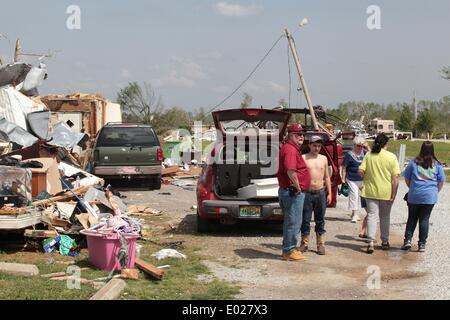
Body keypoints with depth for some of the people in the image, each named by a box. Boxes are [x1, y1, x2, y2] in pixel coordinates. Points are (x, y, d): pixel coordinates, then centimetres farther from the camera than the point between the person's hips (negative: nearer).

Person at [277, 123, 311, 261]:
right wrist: (297, 187, -20)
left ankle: (289, 249, 25)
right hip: (293, 192, -11)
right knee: (293, 222, -4)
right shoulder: (290, 149, -17)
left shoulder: (291, 148, 17)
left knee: (290, 222, 17)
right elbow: (291, 171, -30)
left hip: (287, 191, 11)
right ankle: (289, 251, 1)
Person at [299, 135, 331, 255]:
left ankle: (321, 244, 12)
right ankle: (304, 243, 13)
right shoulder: (303, 158, 0)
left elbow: (327, 177, 14)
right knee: (305, 220, 3)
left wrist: (329, 193, 9)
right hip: (307, 193, -2)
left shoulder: (324, 158, 10)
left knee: (320, 220, 6)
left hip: (320, 193, 2)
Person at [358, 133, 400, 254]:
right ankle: (385, 242, 27)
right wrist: (393, 194, -6)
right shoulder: (391, 157, -7)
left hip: (371, 191, 0)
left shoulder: (368, 155, -3)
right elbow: (396, 177, -10)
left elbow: (361, 171, -8)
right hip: (386, 192, 0)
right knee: (385, 217, 16)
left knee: (372, 216, 3)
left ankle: (371, 242, -9)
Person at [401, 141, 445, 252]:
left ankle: (408, 240, 3)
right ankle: (422, 244, 7)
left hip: (414, 196, 0)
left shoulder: (414, 162, -1)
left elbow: (407, 178, 6)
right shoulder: (437, 164, 0)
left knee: (412, 218, 13)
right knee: (424, 219, 5)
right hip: (430, 197, 0)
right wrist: (436, 191, 20)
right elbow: (441, 181, 5)